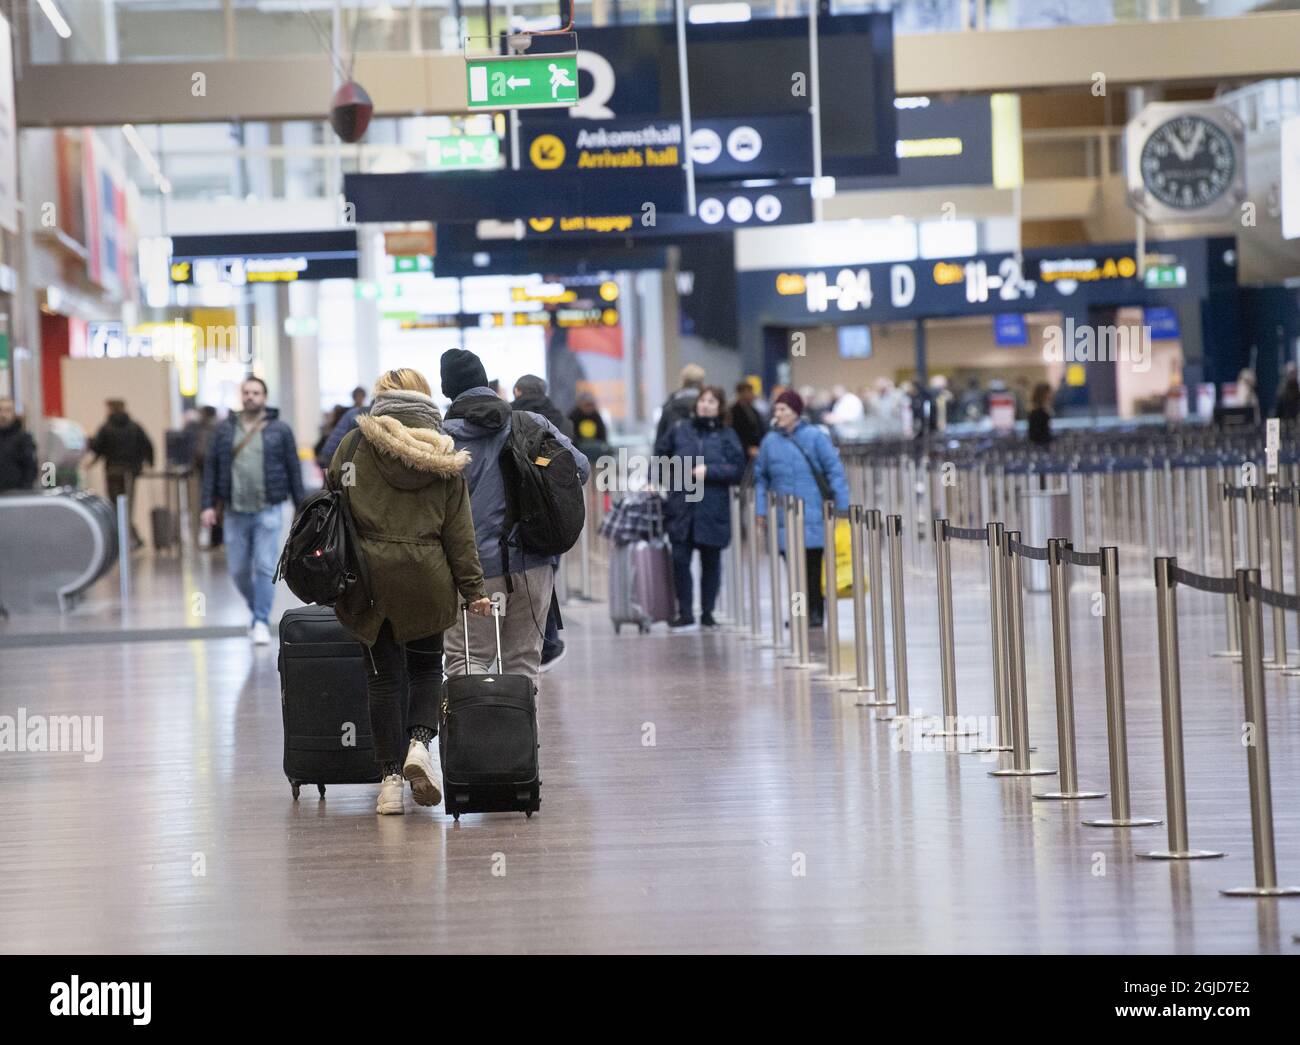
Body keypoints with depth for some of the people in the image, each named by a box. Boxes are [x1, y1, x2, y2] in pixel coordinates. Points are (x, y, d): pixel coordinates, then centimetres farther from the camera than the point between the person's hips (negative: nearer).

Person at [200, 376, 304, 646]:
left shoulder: (280, 430, 2)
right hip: (235, 512, 2)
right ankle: (258, 611, 28)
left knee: (266, 568, -7)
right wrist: (208, 505, 0)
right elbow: (211, 468, 7)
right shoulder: (225, 429, 7)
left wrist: (301, 508, 2)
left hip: (267, 510, -2)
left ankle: (261, 623, -1)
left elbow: (294, 469, 4)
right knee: (238, 571, 6)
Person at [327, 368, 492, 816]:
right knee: (426, 665, 18)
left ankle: (390, 776, 2)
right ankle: (420, 742, -6)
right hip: (427, 577, 1)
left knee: (385, 674, 6)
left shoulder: (356, 444, 1)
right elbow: (458, 531, 3)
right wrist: (473, 589, 6)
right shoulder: (445, 458, 4)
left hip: (369, 574, -1)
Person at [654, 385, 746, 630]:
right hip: (681, 507, 1)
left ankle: (707, 614, 18)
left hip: (713, 509, -1)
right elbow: (660, 454, 18)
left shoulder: (727, 436, 2)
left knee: (711, 563, 7)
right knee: (680, 561, -5)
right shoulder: (680, 431, 7)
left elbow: (737, 469, -5)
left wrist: (708, 471, -14)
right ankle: (685, 614, 5)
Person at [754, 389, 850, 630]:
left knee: (814, 564, -2)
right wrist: (761, 510, 5)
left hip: (813, 515, -3)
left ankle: (816, 612, 6)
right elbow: (761, 477, 12)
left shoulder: (815, 437, -2)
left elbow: (834, 471, -3)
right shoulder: (770, 441, 8)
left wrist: (841, 506, -8)